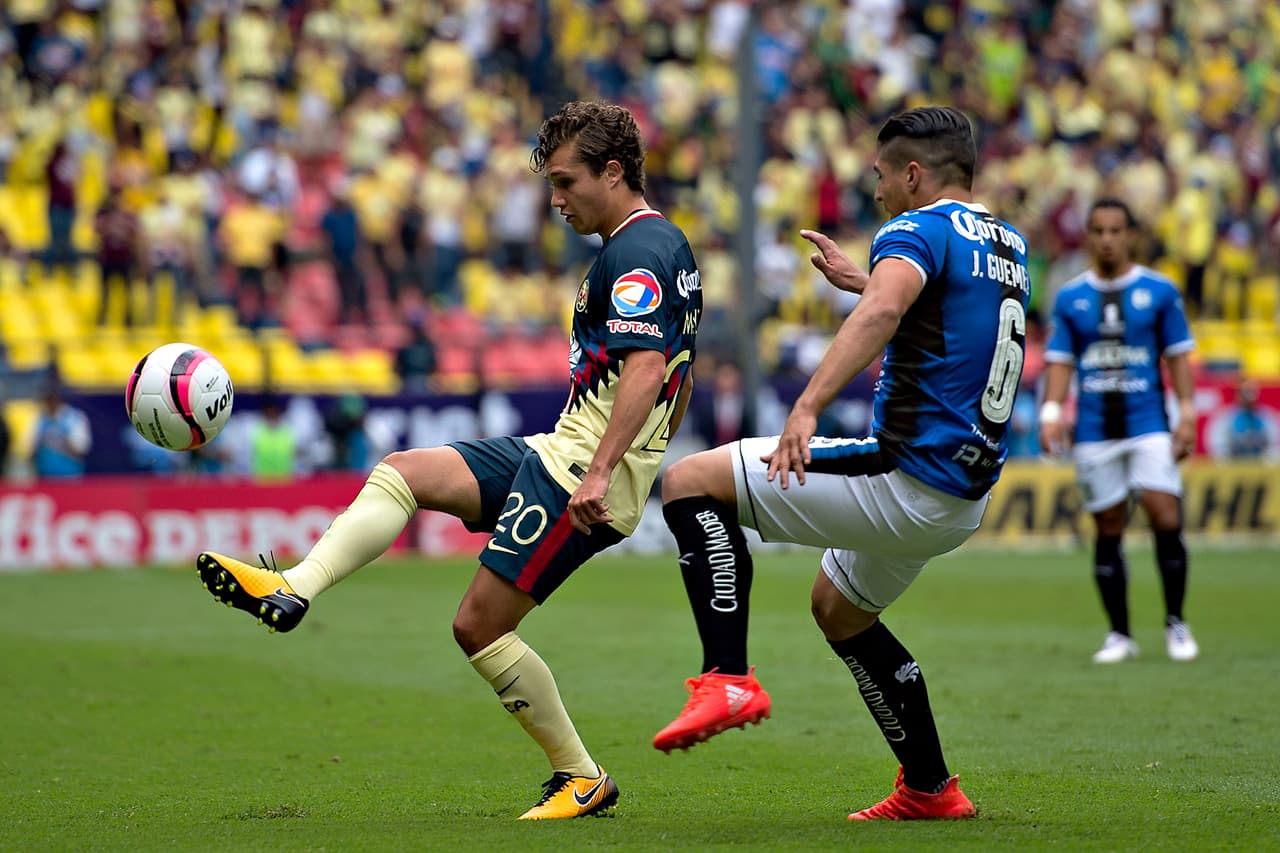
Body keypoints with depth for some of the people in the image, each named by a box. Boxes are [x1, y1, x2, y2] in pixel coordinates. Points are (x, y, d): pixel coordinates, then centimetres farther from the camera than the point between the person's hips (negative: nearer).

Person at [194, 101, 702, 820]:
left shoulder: (636, 252, -15)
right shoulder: (666, 246, 18)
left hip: (583, 470, -11)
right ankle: (292, 592, -11)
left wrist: (600, 473, -33)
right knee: (402, 472, 3)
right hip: (558, 454, 11)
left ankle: (583, 778, 3)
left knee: (480, 624, -7)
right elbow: (676, 382, 25)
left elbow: (646, 367, -28)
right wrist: (634, 471, 30)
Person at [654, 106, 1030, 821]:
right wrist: (858, 278, 46)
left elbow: (882, 313, -32)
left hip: (907, 480, -9)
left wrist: (808, 407, -43)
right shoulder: (1009, 246, 17)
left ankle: (729, 679, -20)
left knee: (690, 481, -9)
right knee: (838, 608, 32)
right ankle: (931, 789, 32)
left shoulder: (919, 229, -10)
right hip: (965, 499, 9)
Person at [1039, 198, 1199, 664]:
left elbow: (1178, 356, 5)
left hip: (1148, 423, -1)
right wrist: (1051, 411, -6)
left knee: (1165, 518, -14)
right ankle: (1119, 635, 10)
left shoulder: (1159, 291, 4)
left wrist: (1187, 415, -3)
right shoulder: (1069, 298, 7)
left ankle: (1175, 622, 2)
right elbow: (1060, 361, 8)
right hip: (1094, 430, 2)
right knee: (1108, 529, 2)